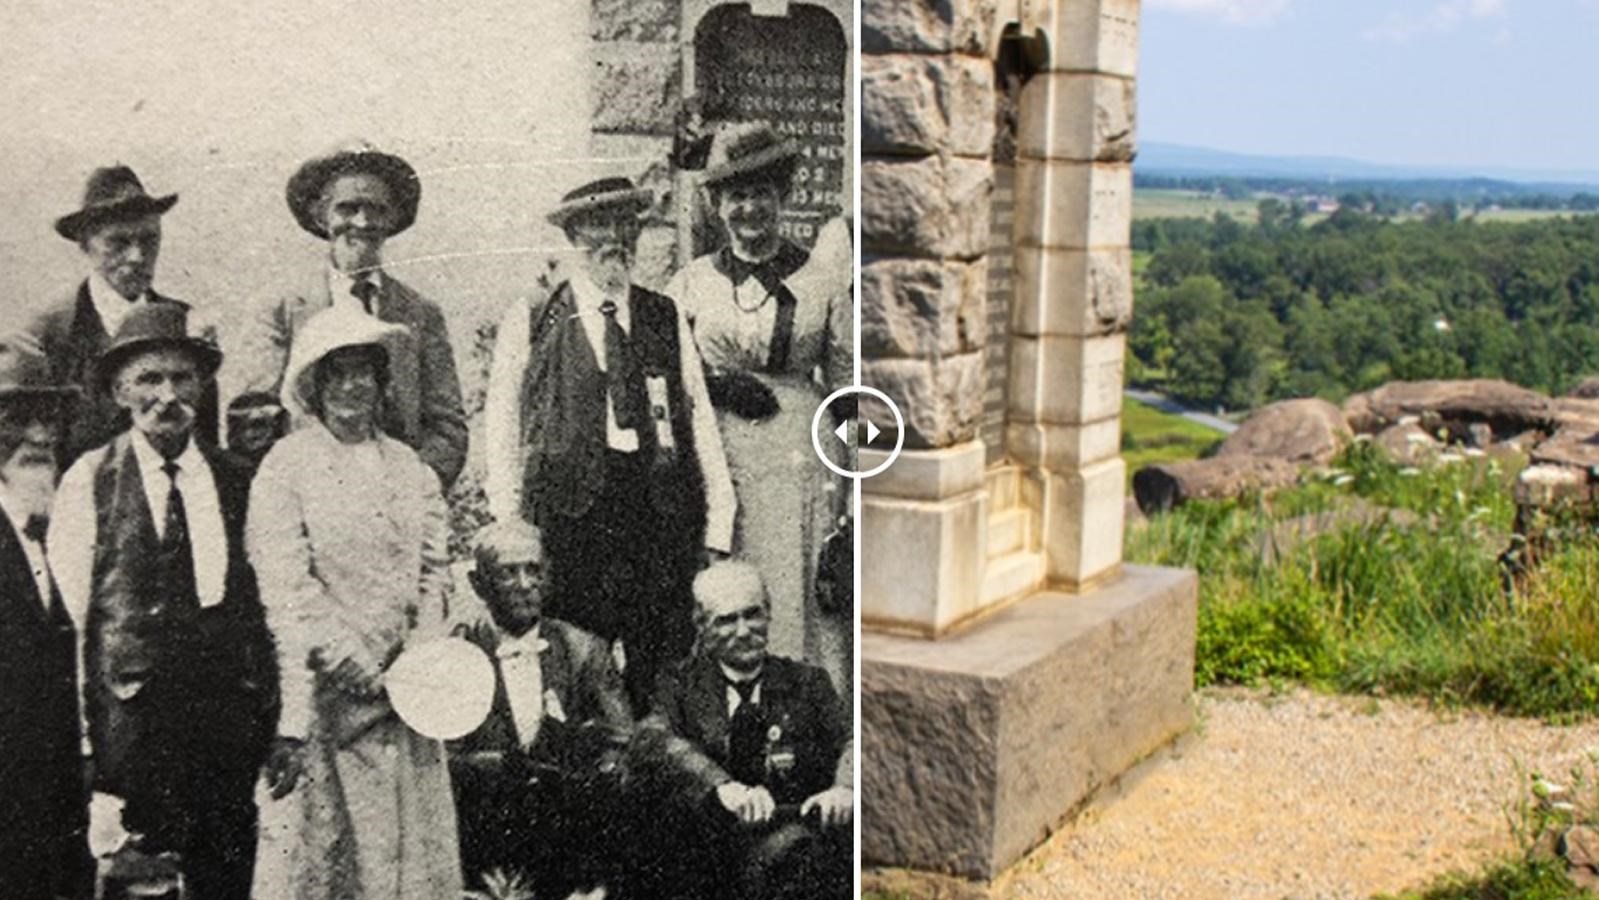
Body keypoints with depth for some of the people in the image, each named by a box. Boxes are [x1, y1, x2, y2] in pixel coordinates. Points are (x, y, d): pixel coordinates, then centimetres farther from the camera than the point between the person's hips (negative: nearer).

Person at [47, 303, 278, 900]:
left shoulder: (236, 481, 8)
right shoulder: (89, 481, 0)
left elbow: (263, 599, 9)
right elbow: (68, 611, -2)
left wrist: (270, 712, 3)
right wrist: (84, 739, -6)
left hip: (232, 711, 3)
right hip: (131, 711, -2)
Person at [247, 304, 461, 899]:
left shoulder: (411, 469, 12)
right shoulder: (285, 467, -2)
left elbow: (434, 572, 9)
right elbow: (287, 589, -9)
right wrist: (358, 667, -14)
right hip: (323, 691, -4)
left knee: (414, 846, 4)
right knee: (311, 848, -2)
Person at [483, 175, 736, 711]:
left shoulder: (667, 318, 14)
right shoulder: (529, 322, 7)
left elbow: (700, 417, 11)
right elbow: (502, 430, 7)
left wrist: (717, 523, 3)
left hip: (664, 503, 2)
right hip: (572, 505, -2)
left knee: (669, 673, -2)